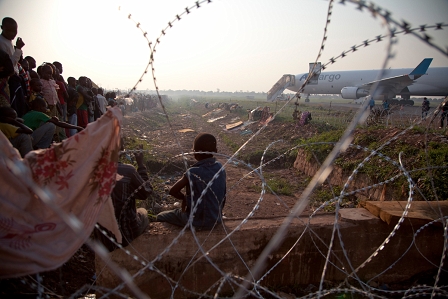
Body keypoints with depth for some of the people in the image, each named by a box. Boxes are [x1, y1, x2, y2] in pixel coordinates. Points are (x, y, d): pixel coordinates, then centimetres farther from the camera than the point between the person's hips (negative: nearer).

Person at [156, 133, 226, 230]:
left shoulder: (192, 173, -24)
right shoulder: (220, 168, -6)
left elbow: (173, 191, -15)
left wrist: (184, 197, 5)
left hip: (197, 223, -6)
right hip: (216, 219, 6)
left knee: (160, 217, 14)